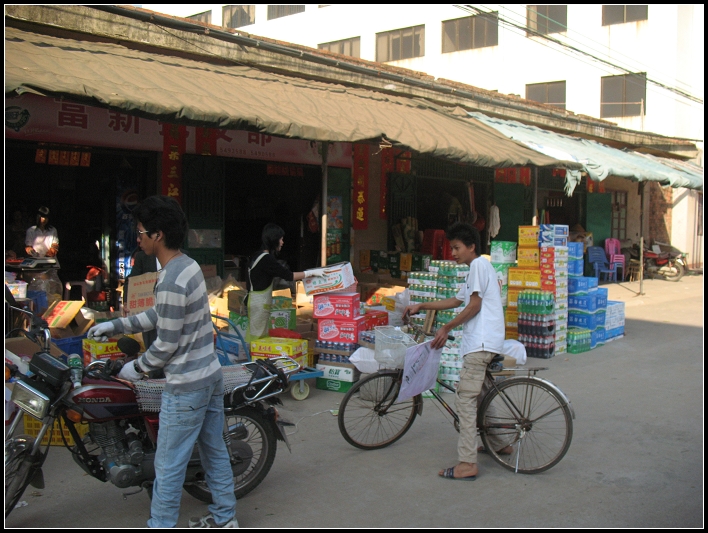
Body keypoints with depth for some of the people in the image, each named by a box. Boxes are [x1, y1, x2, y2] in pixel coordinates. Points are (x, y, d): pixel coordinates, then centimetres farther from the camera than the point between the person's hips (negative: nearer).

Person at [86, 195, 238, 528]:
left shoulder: (170, 282, -24)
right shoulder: (189, 266, 6)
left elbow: (166, 345, -18)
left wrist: (137, 368, -2)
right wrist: (115, 325, 17)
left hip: (185, 388, -10)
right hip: (211, 376, 10)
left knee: (169, 466, 4)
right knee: (214, 451, 20)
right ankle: (224, 517, 32)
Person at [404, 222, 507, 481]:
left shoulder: (479, 265, -8)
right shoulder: (479, 267, 24)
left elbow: (474, 305, -14)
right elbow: (457, 301, 30)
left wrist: (446, 328, -9)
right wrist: (420, 306, 28)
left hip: (481, 342, -11)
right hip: (484, 341, 11)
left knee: (465, 398, -13)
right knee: (479, 395, 20)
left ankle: (467, 464, -15)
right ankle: (498, 443, 32)